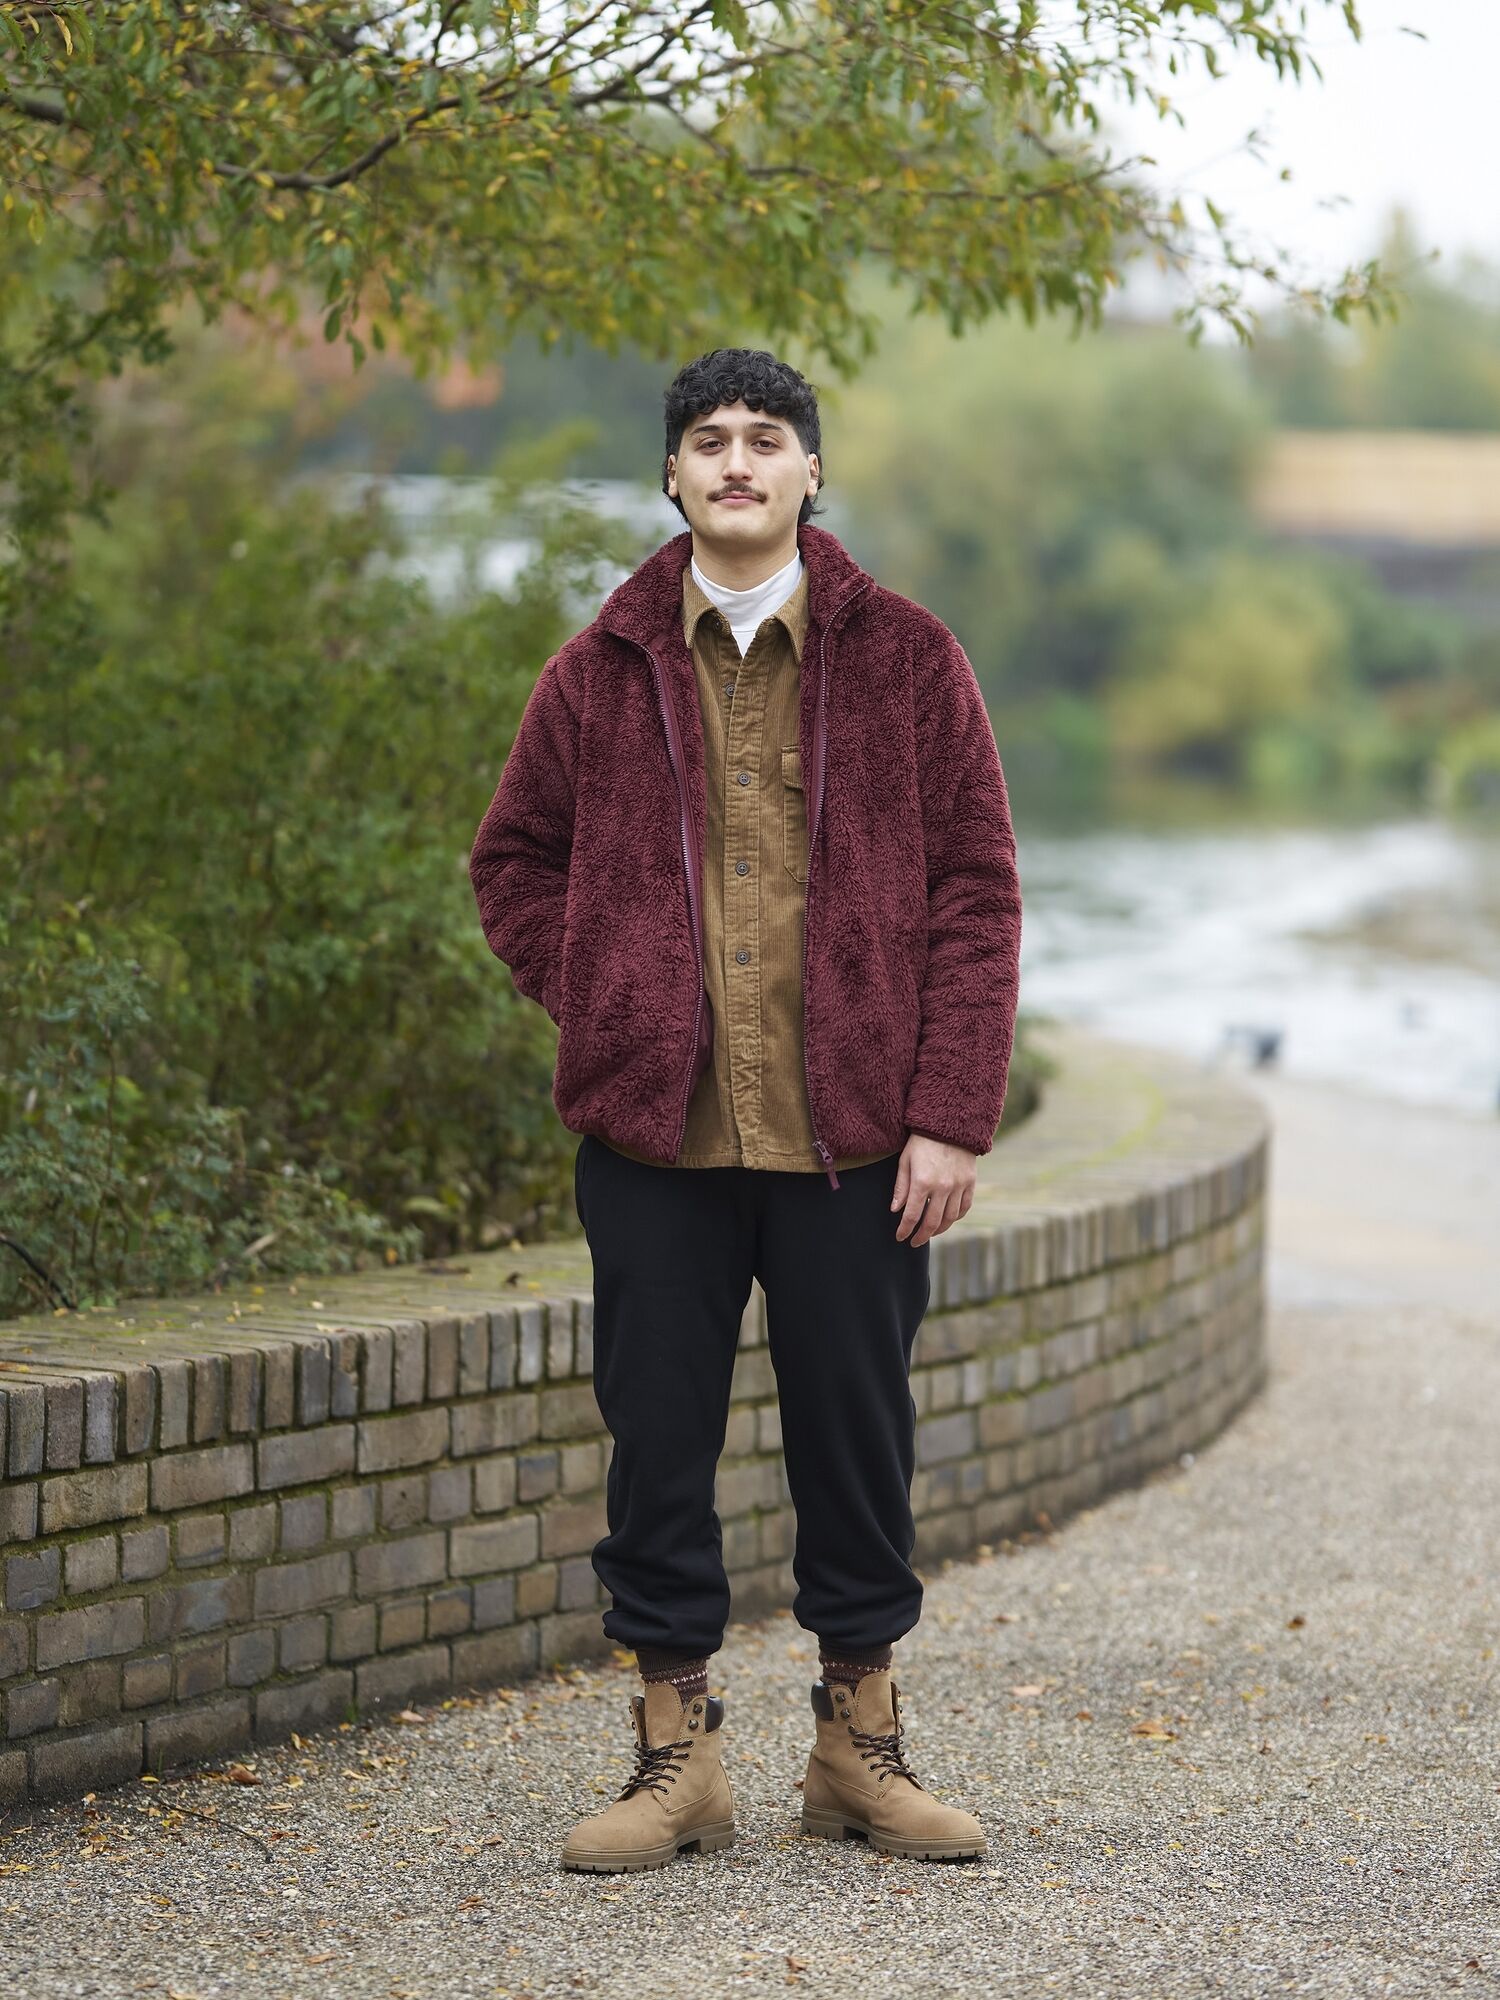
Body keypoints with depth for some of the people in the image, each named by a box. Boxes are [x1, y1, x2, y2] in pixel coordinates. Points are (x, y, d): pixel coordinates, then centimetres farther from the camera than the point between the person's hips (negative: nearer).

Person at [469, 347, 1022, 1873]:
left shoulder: (906, 659, 2)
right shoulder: (604, 669, 6)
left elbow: (977, 892, 1)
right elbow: (513, 860, 16)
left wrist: (950, 1117, -6)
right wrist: (601, 1009, 1)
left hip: (852, 1133, -1)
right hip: (653, 1126, 1)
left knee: (855, 1428, 7)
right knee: (658, 1431, 5)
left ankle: (860, 1741, 20)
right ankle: (675, 1748, 15)